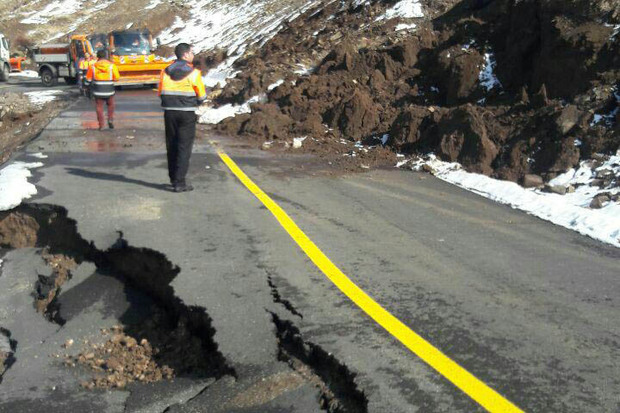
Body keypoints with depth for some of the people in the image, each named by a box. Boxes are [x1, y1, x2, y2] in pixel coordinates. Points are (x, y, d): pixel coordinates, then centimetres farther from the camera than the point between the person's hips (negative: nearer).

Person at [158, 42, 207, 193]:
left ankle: (174, 178, 25)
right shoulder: (193, 73, -8)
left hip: (169, 112, 4)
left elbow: (160, 93, 6)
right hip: (187, 114, -4)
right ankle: (179, 183, -2)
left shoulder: (165, 72, 3)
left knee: (171, 146, 15)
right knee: (184, 147, 0)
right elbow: (202, 96, -4)